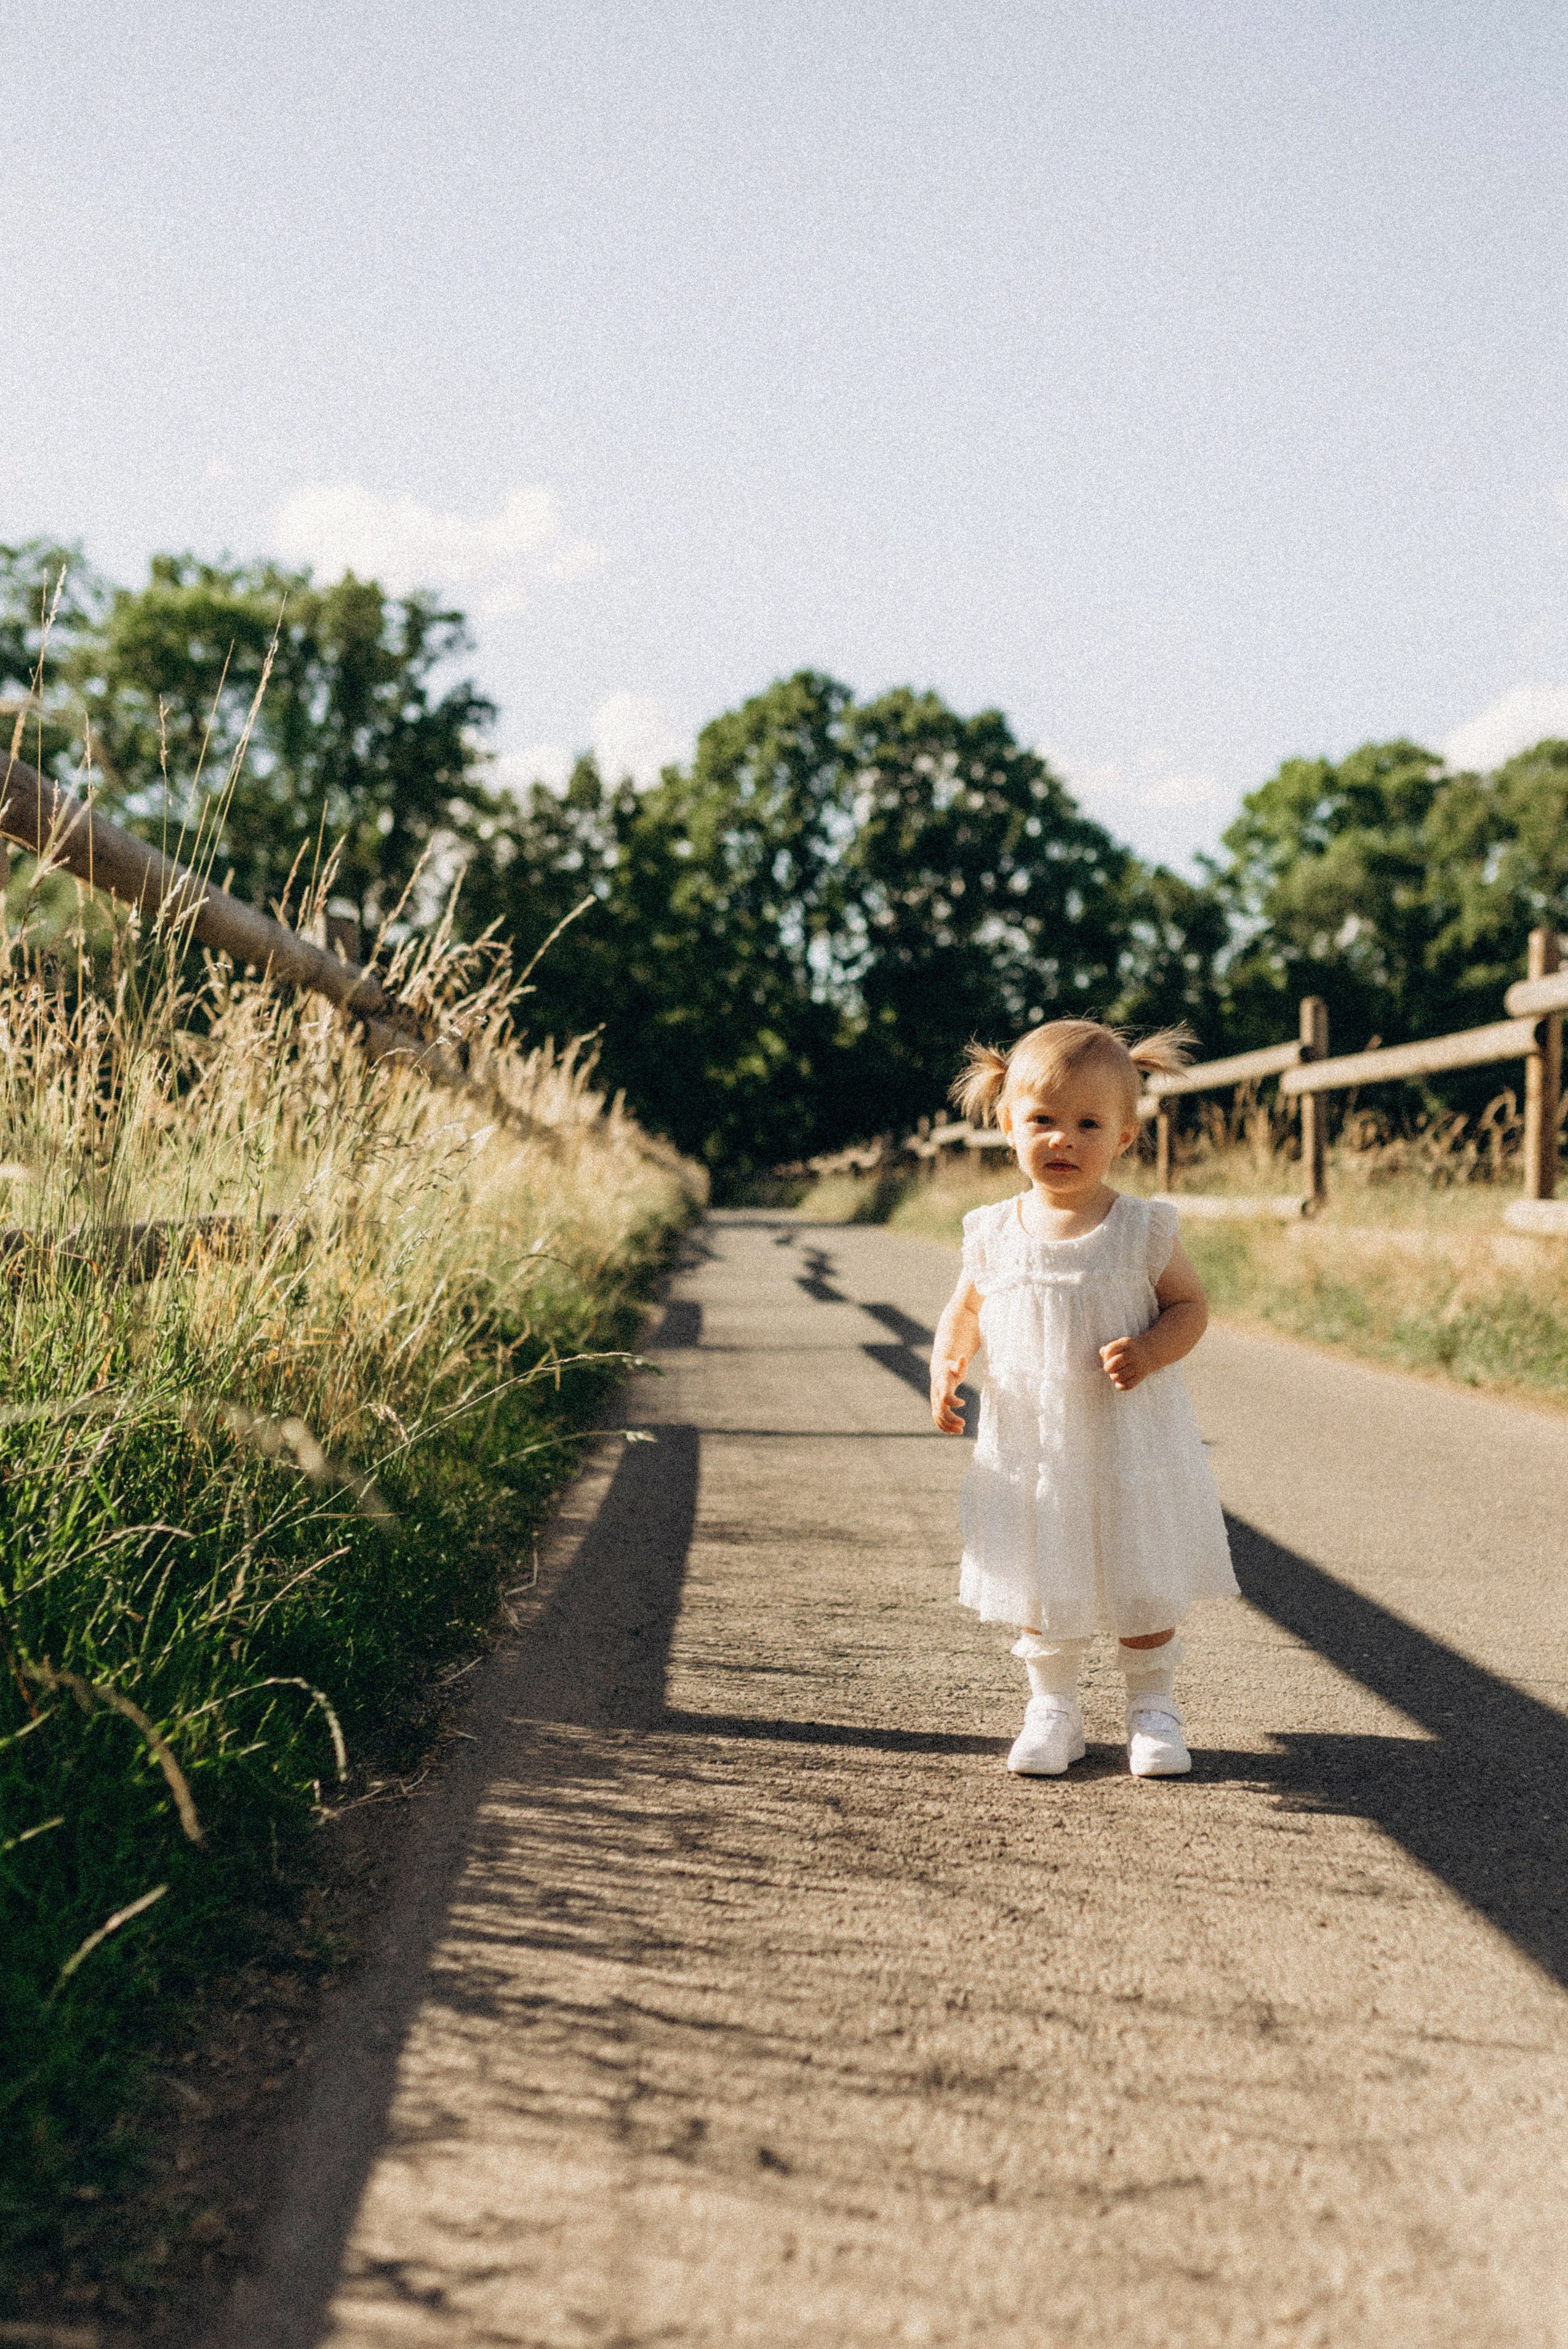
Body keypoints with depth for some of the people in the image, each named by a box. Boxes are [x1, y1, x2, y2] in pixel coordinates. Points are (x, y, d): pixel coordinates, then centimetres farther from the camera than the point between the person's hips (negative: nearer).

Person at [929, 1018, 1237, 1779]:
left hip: (1134, 1452, -1)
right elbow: (965, 1308, 11)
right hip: (1029, 1455, 2)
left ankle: (1152, 1707, 29)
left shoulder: (1142, 1230, -8)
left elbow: (1190, 1305, -1)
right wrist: (946, 1363, -8)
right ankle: (1051, 1706, 30)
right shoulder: (995, 1234, -3)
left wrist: (1149, 1352, -20)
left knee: (1146, 1591, 10)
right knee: (1040, 1594, 12)